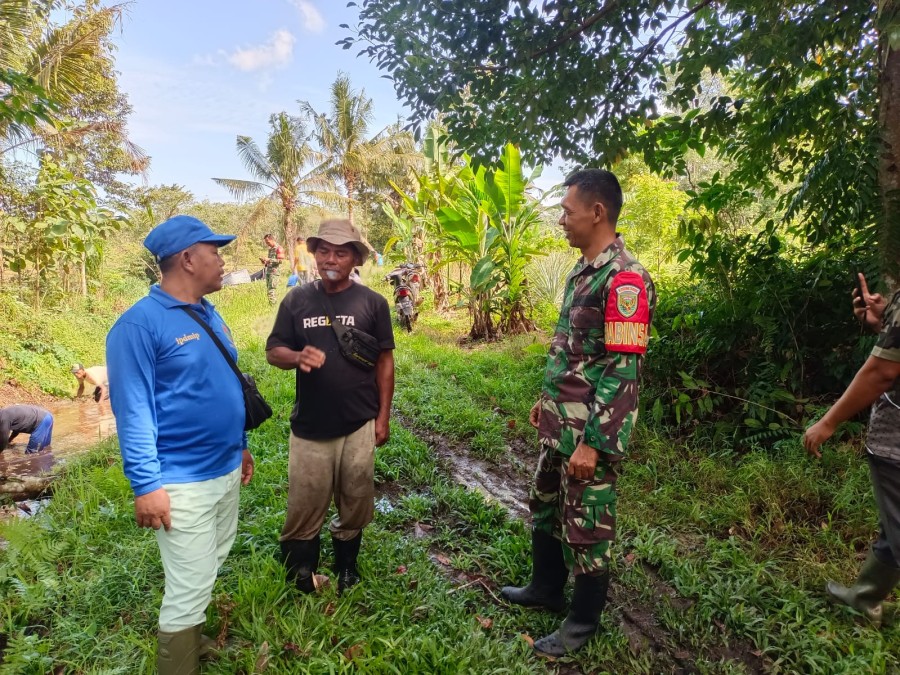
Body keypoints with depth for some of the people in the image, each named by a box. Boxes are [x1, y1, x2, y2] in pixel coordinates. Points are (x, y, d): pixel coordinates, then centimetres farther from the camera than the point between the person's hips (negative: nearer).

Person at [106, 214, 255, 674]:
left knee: (211, 565, 24)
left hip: (226, 470, 8)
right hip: (183, 482, -8)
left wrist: (240, 446, 18)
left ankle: (191, 637, 46)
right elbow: (132, 410, -18)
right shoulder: (140, 323, -17)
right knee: (189, 588, 2)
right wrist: (146, 485, -19)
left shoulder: (208, 314, 8)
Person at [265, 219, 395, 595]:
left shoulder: (372, 303, -2)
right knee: (304, 504, 9)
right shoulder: (296, 300, 1)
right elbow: (273, 351, 3)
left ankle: (346, 564, 38)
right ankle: (300, 572, 33)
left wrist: (383, 416, -1)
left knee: (355, 502, 15)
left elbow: (384, 361, 1)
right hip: (309, 427, 1)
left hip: (359, 426, 0)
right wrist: (297, 357, -21)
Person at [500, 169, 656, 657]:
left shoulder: (624, 279, -20)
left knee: (585, 524, 8)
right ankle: (546, 588, 43)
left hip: (590, 432, -9)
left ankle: (583, 620, 28)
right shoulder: (581, 270, 9)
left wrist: (594, 443, -22)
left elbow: (623, 370, -23)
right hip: (559, 424, 9)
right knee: (544, 507, 22)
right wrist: (546, 400, 21)